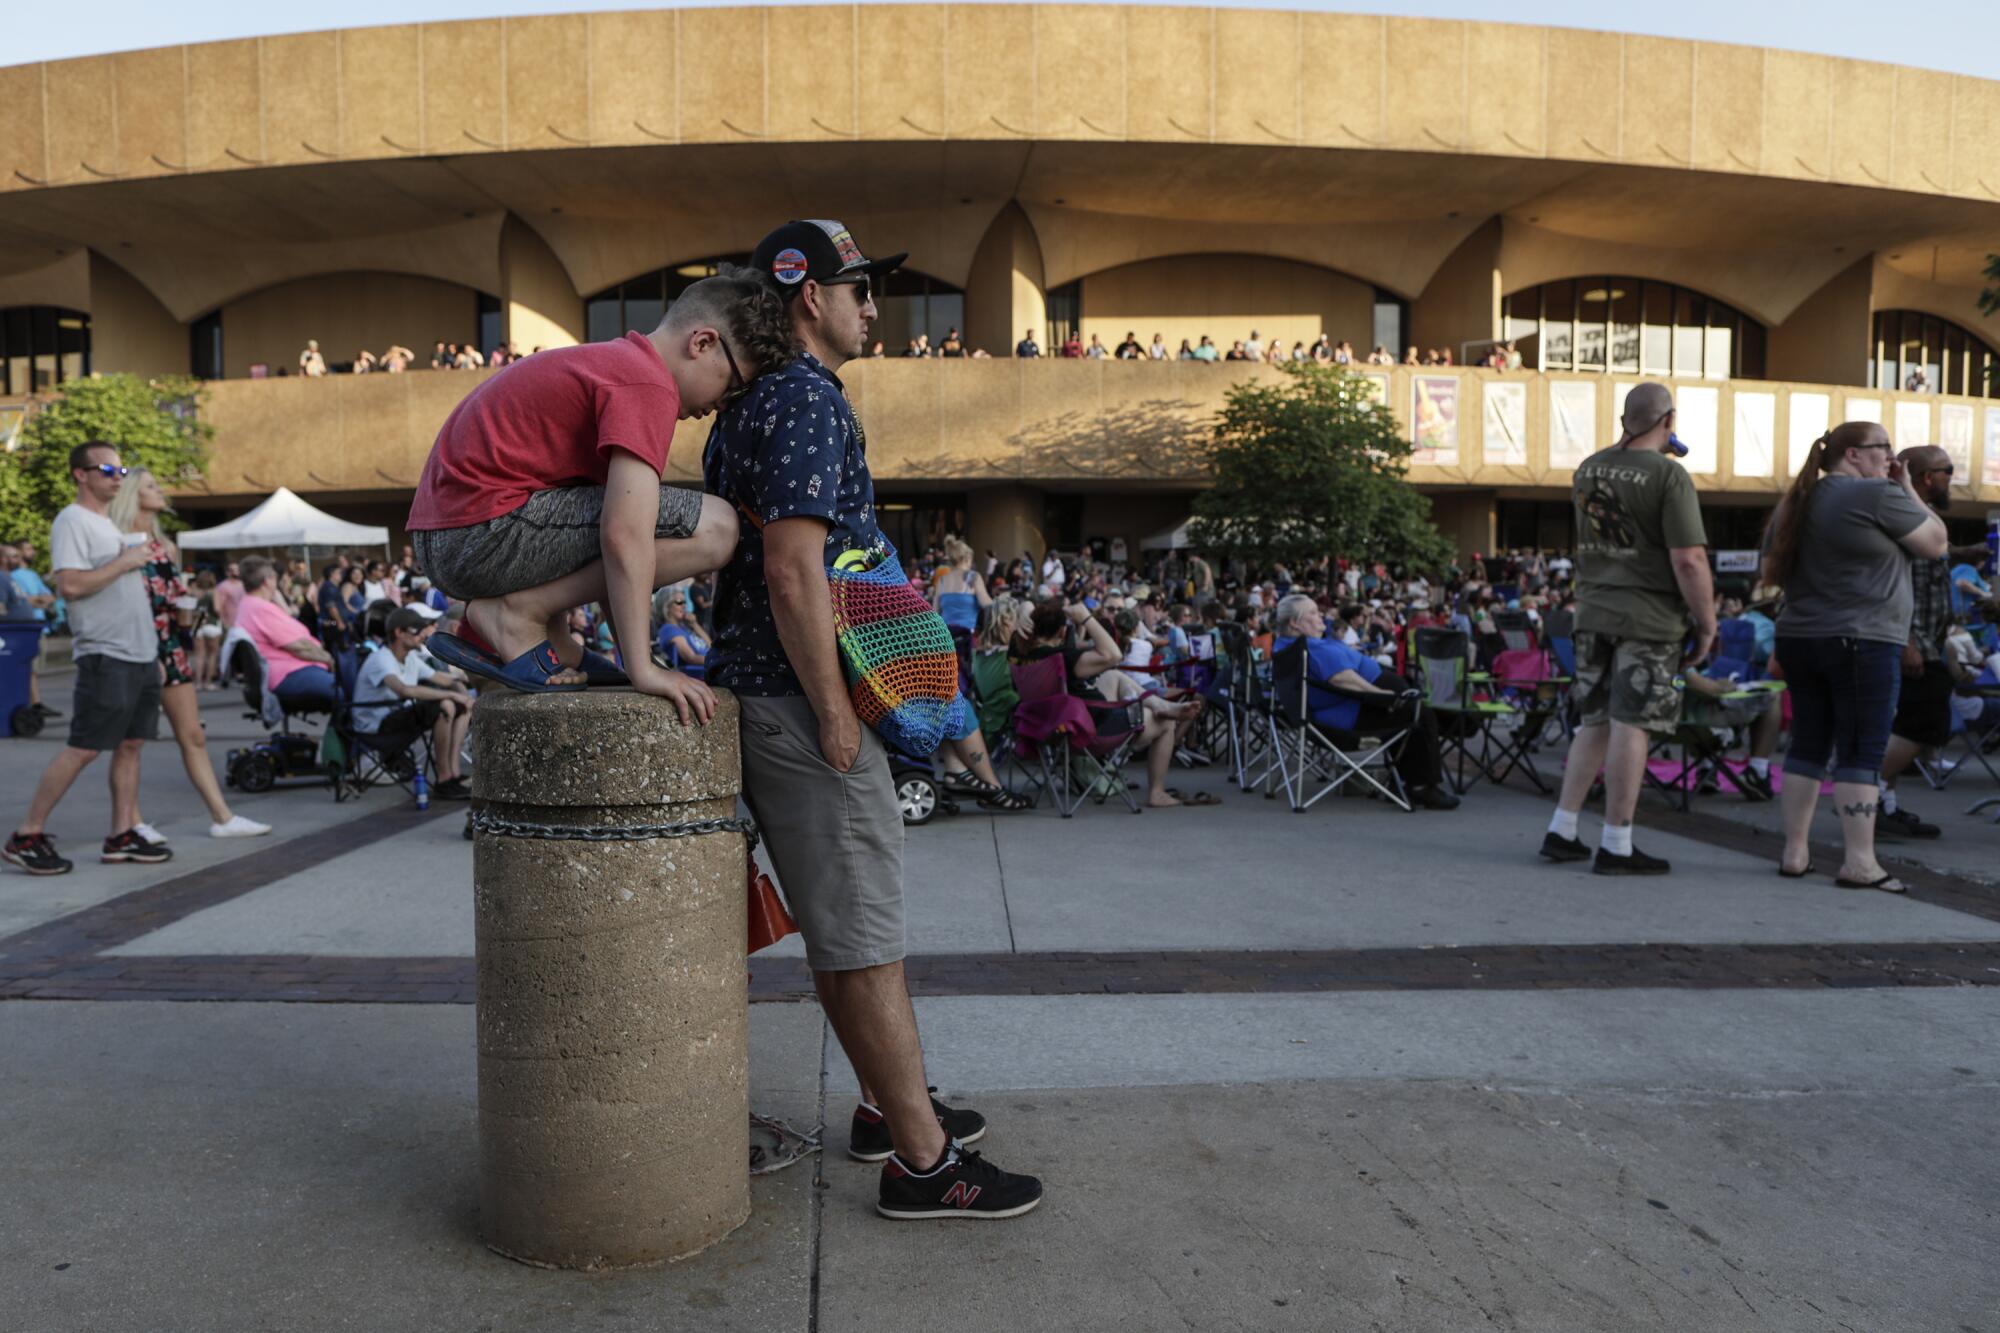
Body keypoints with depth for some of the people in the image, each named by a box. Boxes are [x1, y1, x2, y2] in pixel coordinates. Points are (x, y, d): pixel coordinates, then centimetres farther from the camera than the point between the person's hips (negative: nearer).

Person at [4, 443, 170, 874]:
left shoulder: (109, 524, 20)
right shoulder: (72, 522, -8)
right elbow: (71, 585, -22)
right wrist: (124, 563, -14)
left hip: (141, 655, 9)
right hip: (106, 656, -9)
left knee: (130, 745, 8)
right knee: (83, 749, -8)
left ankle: (122, 836, 12)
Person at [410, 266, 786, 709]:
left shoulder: (614, 359, 21)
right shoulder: (648, 385, -11)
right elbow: (624, 535, -22)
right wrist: (643, 669, -20)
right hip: (486, 529, -11)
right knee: (713, 526, -16)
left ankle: (552, 642, 10)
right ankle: (519, 612, -9)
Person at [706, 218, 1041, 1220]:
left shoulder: (748, 405, 19)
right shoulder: (807, 398, -14)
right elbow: (794, 570, -23)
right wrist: (835, 714, -20)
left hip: (761, 690, 11)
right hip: (800, 700, -11)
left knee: (845, 926, 17)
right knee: (862, 933, -4)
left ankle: (889, 1106, 30)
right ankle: (921, 1158, 5)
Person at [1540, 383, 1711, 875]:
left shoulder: (1589, 467, 8)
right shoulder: (1668, 474, -11)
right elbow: (1689, 562, -16)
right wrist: (1707, 625, -6)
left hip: (1593, 613, 6)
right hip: (1648, 619, -6)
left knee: (1596, 724, 14)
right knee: (1630, 727, -2)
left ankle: (1562, 830, 16)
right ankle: (1615, 846, 3)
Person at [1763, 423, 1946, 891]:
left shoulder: (1794, 502, 11)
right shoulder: (1879, 495, -11)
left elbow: (1773, 572, 19)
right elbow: (1936, 543, -1)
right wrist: (1908, 489, 6)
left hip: (1798, 639, 7)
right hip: (1863, 642, -7)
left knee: (1808, 743, 11)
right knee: (1862, 751, -3)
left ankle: (1795, 852, 14)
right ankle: (1860, 861, -2)